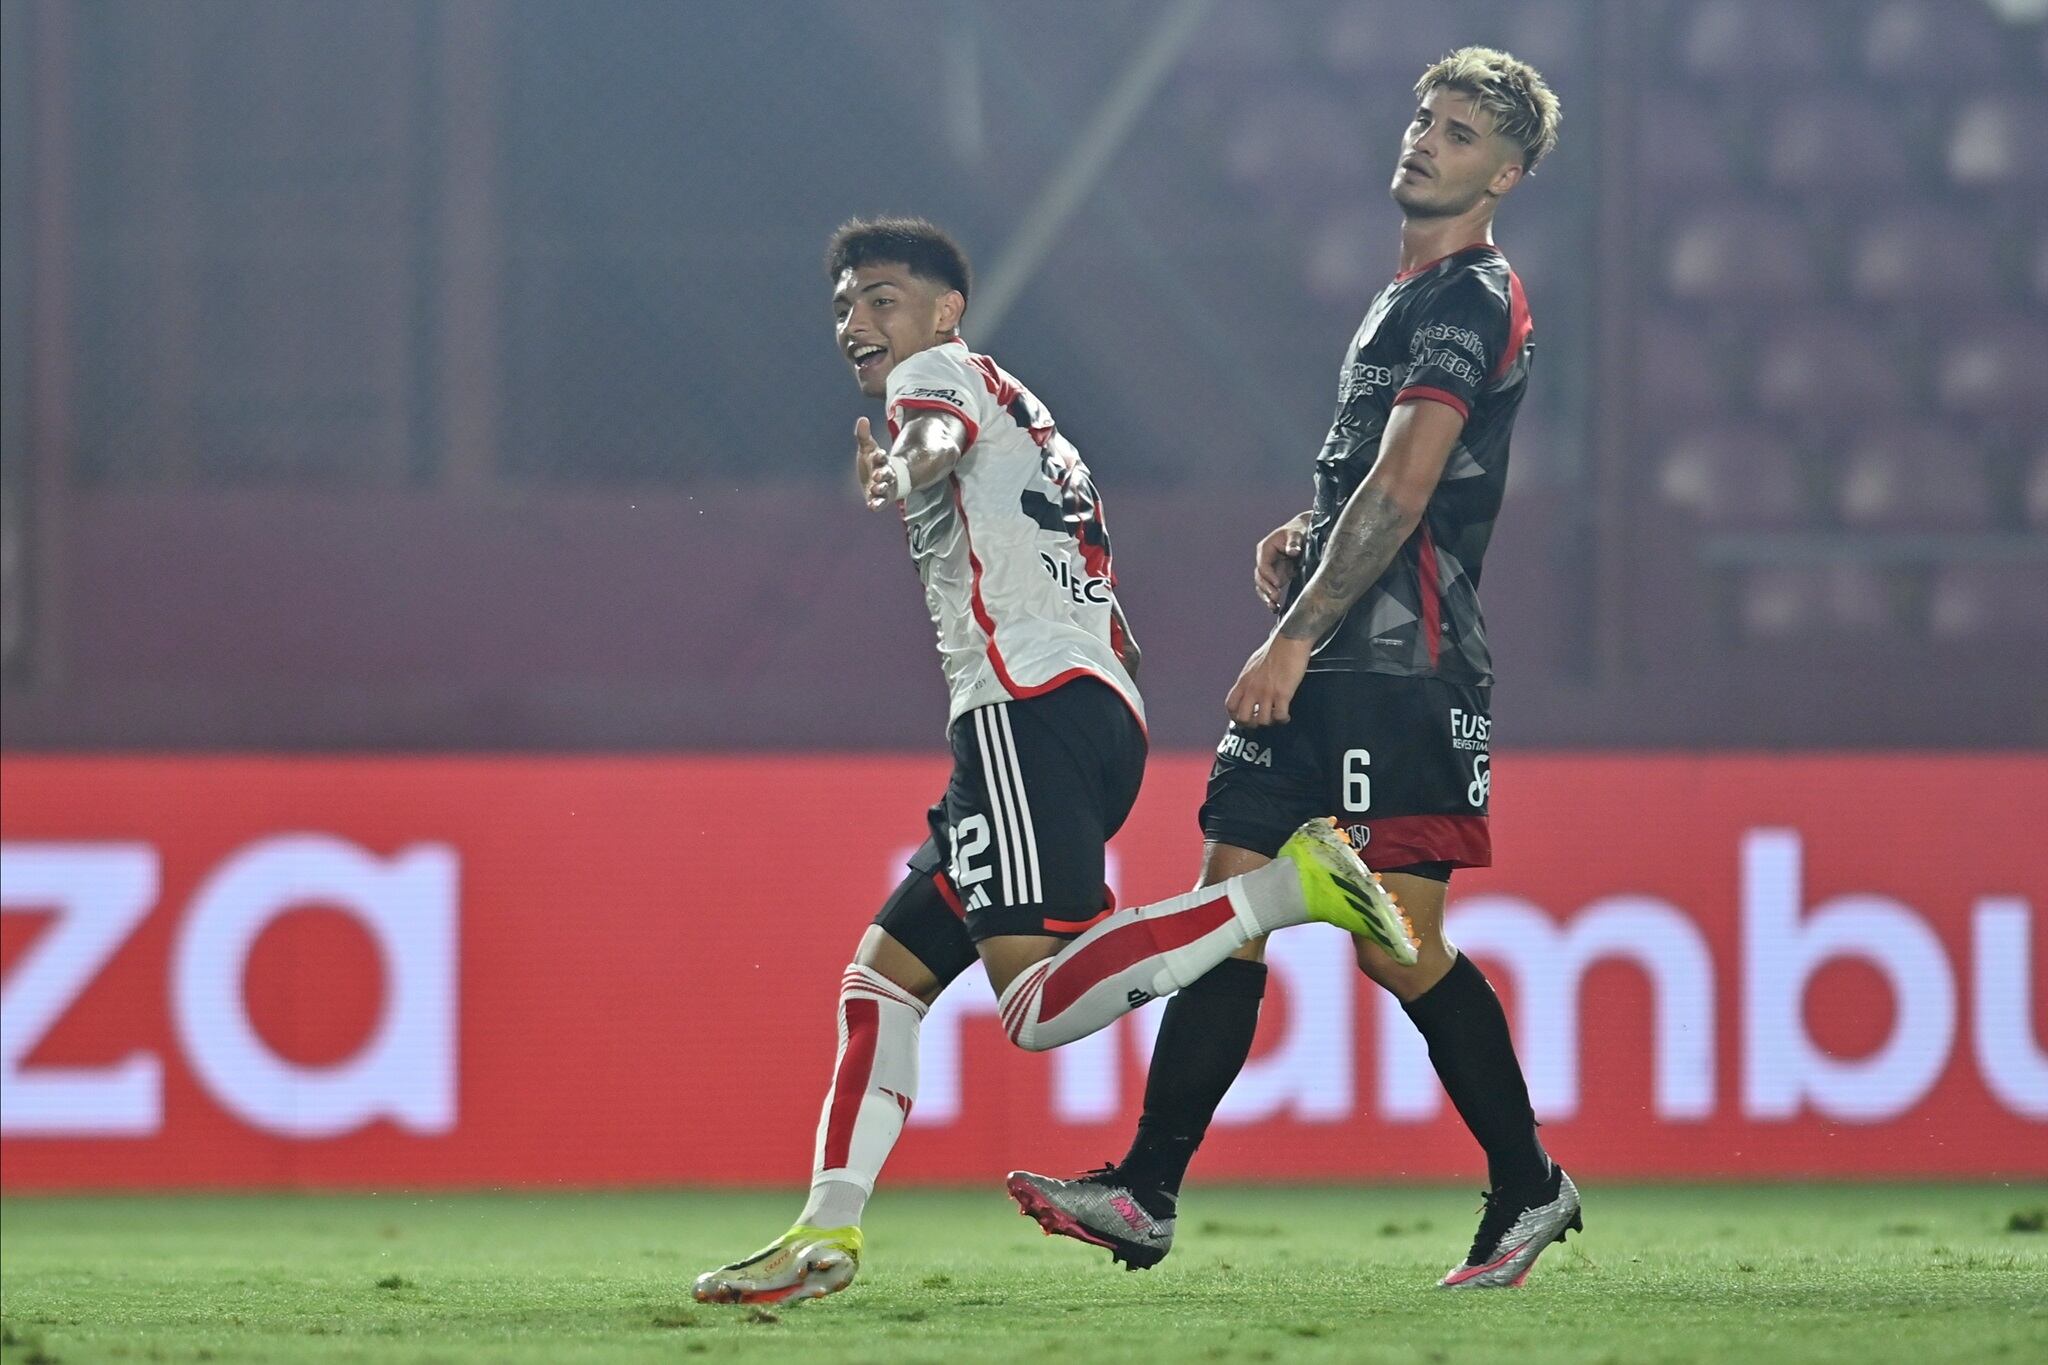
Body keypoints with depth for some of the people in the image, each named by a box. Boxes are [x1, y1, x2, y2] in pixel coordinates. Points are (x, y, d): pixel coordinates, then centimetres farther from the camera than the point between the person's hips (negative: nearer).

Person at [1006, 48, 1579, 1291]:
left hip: (1403, 671, -10)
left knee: (1398, 939, -9)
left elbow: (1402, 491, -17)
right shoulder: (1410, 299, 22)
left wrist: (1295, 637, -19)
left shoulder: (1472, 299, -9)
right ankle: (1148, 1196, 0)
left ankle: (1529, 1187, 5)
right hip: (1329, 668, 10)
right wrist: (1306, 533, 15)